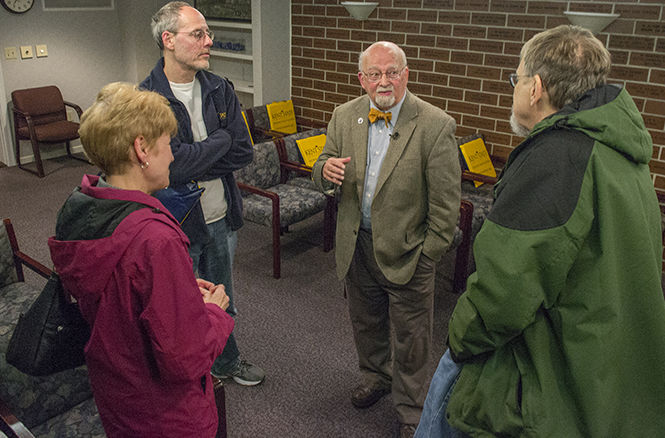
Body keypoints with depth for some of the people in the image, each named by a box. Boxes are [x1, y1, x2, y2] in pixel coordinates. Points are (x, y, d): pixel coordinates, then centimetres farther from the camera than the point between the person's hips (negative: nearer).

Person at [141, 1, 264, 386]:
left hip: (221, 218, 5)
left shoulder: (220, 90, -1)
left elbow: (244, 153, -7)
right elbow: (172, 164, -27)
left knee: (222, 300, 23)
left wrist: (193, 161, -18)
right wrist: (220, 141, -14)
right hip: (176, 223, -4)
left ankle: (226, 361, 48)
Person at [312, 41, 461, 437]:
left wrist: (429, 255, -11)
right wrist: (326, 170, -19)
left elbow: (446, 202, -12)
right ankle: (376, 377, 52)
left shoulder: (437, 125, -15)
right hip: (357, 245, 4)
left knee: (410, 339, 11)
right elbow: (324, 174, 5)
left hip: (406, 251, -4)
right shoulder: (344, 116, -1)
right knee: (365, 322, 24)